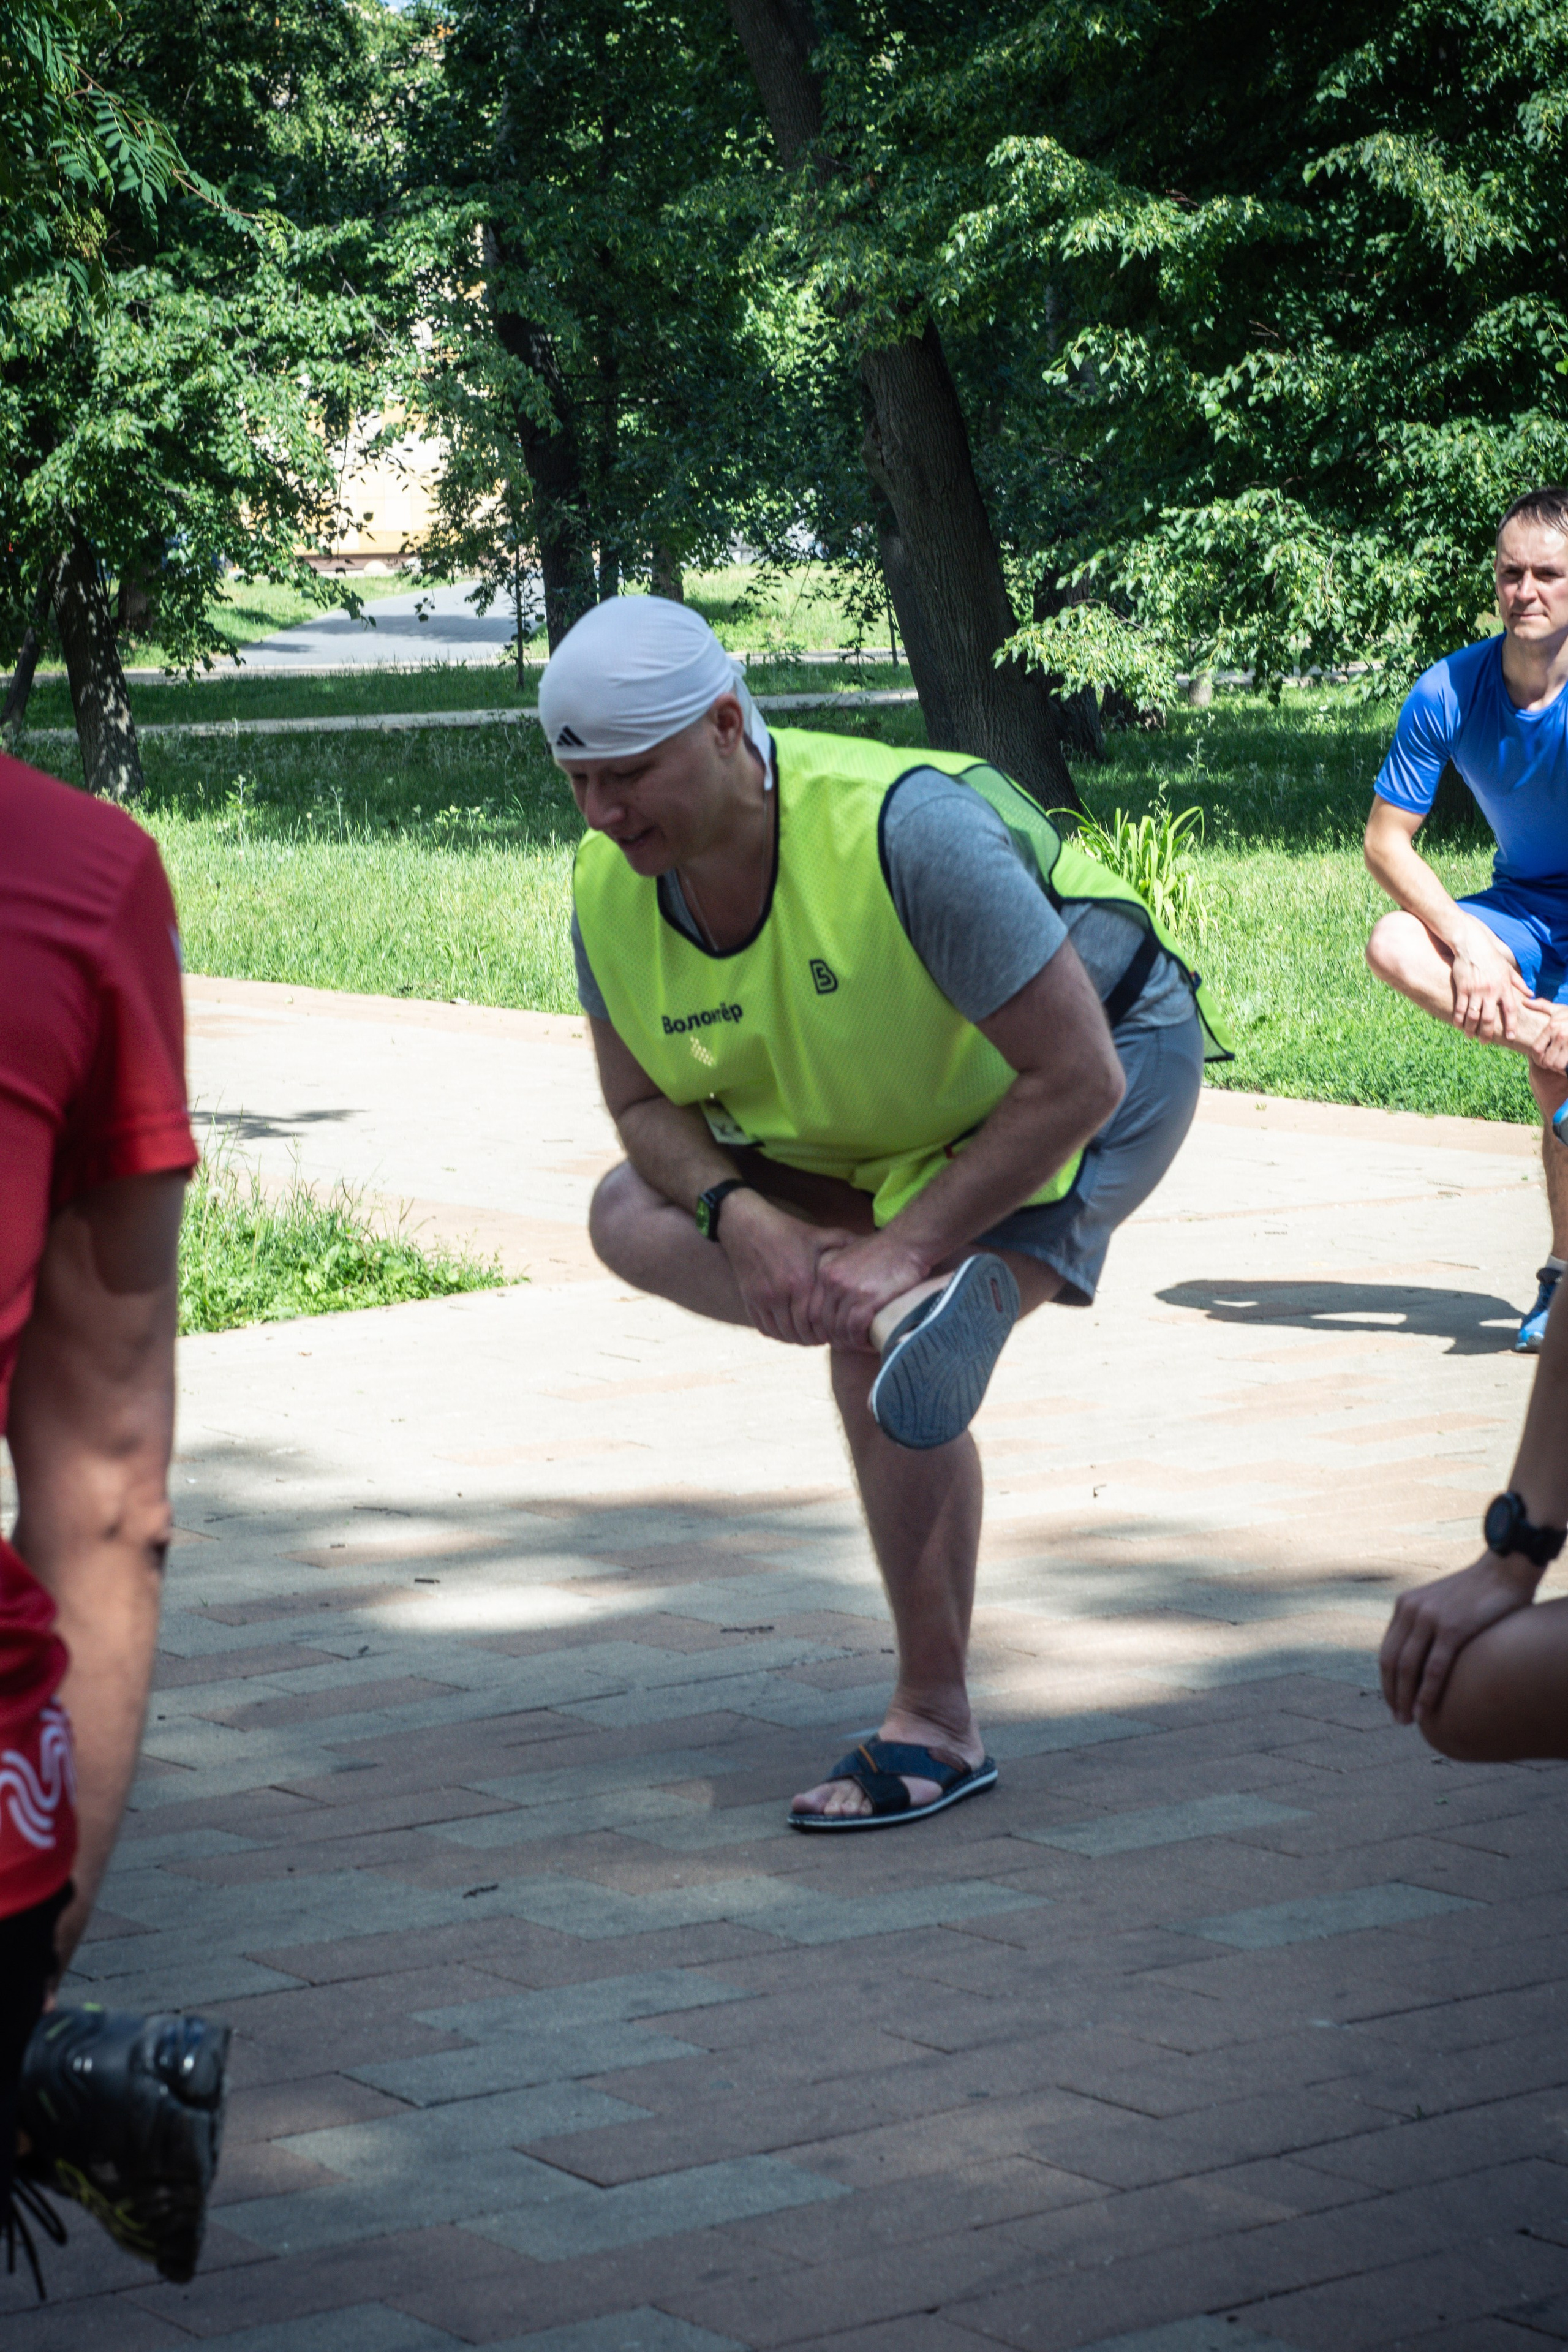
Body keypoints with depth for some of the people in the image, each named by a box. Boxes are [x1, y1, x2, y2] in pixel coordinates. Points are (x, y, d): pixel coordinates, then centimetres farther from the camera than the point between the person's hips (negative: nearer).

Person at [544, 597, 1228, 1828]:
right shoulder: (610, 890, -18)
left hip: (1098, 1066, -7)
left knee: (889, 1370, -23)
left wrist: (903, 1250, -33)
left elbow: (1076, 1079, -34)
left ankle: (937, 1724, -11)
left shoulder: (906, 831, -39)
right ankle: (889, 1304, -23)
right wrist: (743, 1217, -27)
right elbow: (645, 1104, -5)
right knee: (634, 1213, -6)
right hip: (881, 1121, 8)